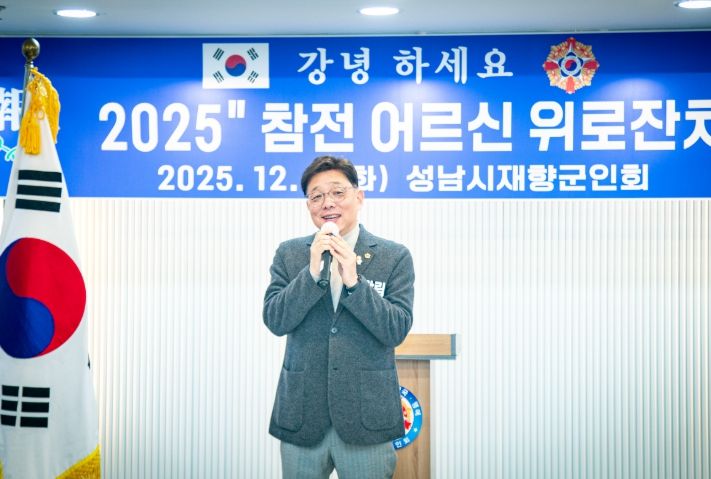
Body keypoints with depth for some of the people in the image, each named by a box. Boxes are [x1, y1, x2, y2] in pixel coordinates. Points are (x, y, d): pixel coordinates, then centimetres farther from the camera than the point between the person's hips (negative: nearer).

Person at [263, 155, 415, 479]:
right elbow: (275, 321, -3)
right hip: (302, 416, 2)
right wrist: (312, 273, -16)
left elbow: (397, 330, -7)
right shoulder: (289, 254, 6)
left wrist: (353, 280, -18)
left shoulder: (395, 257, 1)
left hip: (366, 416, -1)